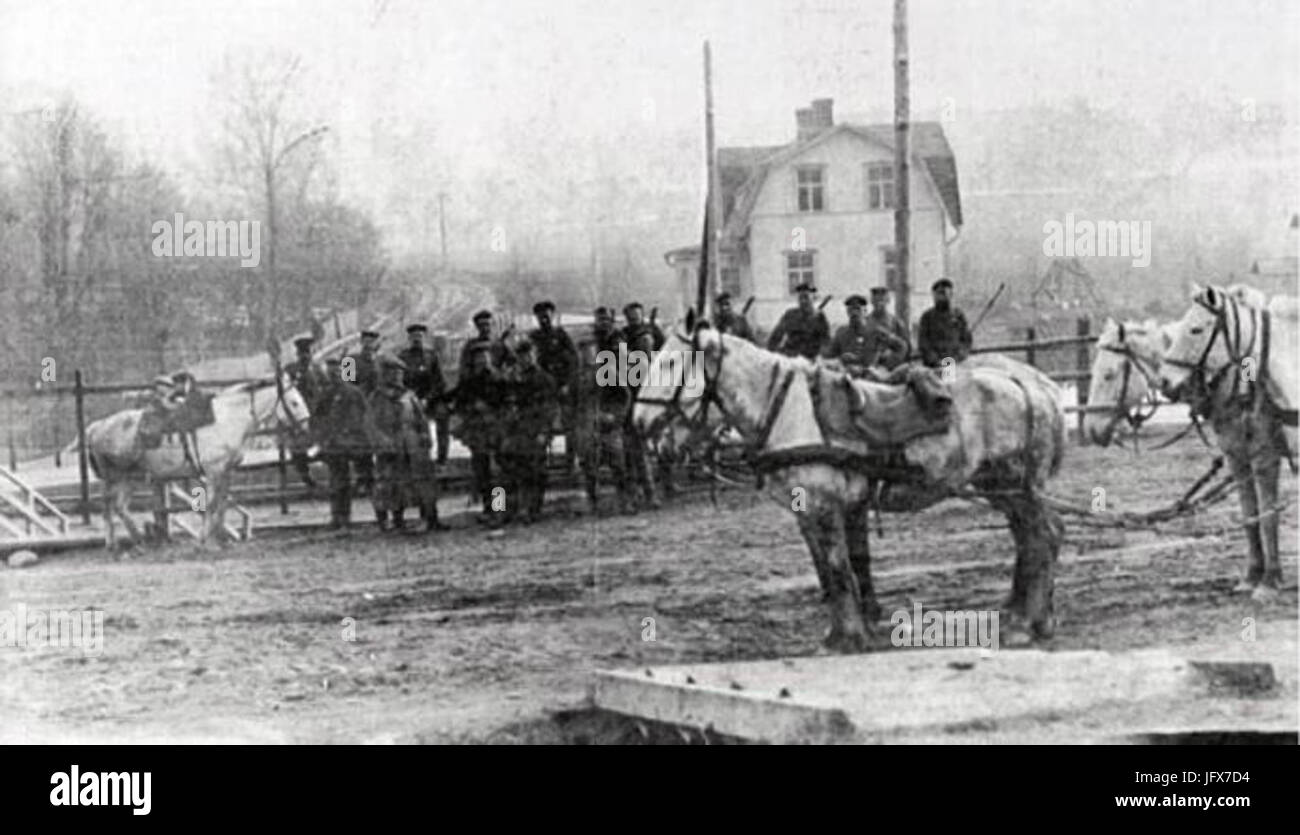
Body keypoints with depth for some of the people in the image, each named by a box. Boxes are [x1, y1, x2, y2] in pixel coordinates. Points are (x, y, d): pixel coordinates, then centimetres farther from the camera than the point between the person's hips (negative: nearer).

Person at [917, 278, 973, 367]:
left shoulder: (959, 316, 10)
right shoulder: (927, 316, 8)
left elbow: (966, 342, 10)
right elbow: (922, 343, 4)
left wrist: (955, 358, -6)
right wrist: (936, 361, -9)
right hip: (933, 366, -1)